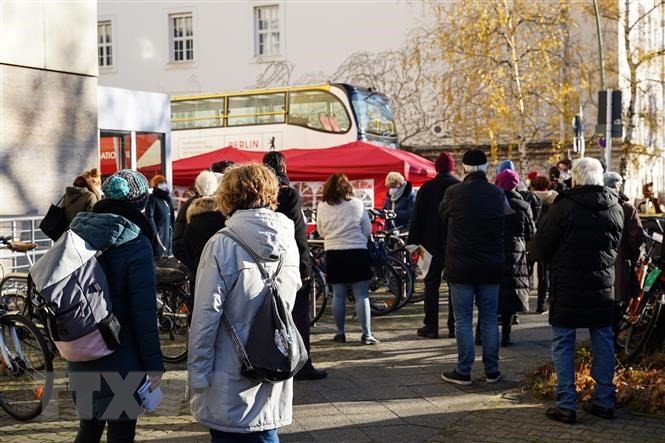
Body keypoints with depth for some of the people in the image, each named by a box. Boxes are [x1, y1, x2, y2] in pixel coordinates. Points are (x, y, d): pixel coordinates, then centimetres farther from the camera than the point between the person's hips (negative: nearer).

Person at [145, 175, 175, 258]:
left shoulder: (167, 198, 13)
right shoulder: (152, 199, -9)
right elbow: (149, 217, -16)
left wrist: (173, 229, 10)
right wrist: (155, 233, -20)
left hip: (168, 232, 8)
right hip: (158, 231, -8)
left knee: (167, 256, 10)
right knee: (158, 256, -8)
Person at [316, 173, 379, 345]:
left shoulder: (322, 207, -1)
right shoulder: (356, 204, -5)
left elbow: (321, 231, 12)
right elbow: (367, 230, 3)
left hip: (333, 253, 2)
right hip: (357, 252, -2)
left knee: (338, 295, 9)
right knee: (362, 295, 0)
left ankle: (340, 333, 14)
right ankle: (366, 334, -1)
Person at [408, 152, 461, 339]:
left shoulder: (427, 188, -3)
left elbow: (417, 217, -3)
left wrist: (413, 242, 1)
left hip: (433, 243, -1)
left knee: (432, 284, 5)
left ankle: (431, 326, 2)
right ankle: (454, 326, 7)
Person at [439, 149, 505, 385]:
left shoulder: (453, 193, -11)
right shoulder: (497, 194, -2)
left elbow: (442, 217, 6)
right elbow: (503, 222, 10)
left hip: (460, 266, -3)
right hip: (491, 266, 3)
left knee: (463, 320, 4)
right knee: (489, 319, 11)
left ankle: (463, 371, 7)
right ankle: (491, 370, 16)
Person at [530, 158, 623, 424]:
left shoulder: (564, 207, -14)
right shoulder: (615, 207, 3)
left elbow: (540, 247, -7)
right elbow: (616, 246, 14)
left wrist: (554, 262, 11)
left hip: (567, 285, -5)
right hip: (603, 285, 5)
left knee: (563, 345, 3)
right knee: (603, 343, 13)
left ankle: (566, 405, 3)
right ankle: (605, 402, 20)